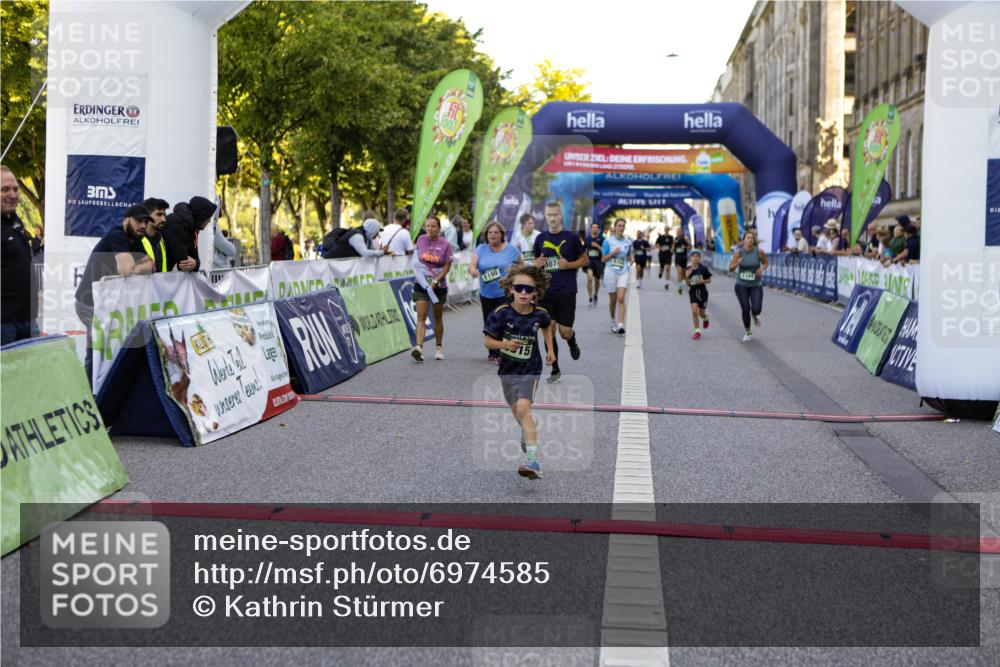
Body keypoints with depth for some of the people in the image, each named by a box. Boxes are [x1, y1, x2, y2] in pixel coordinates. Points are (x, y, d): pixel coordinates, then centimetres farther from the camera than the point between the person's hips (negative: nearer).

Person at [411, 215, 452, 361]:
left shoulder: (445, 245, -6)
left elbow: (447, 267, -8)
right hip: (421, 285, 1)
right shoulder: (421, 240, 2)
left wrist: (435, 281, -16)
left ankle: (439, 348, 26)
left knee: (438, 317, 12)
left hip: (439, 286, -1)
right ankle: (419, 347, -25)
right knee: (421, 317, -12)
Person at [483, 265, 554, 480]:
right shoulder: (501, 313, -14)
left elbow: (547, 327, 17)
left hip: (530, 370, -2)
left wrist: (550, 350, 11)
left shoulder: (540, 314, -8)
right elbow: (488, 341, -9)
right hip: (507, 370, 2)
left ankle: (532, 458, -26)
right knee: (517, 411, 18)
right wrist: (504, 344, -27)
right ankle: (531, 430, 54)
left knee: (523, 408, -22)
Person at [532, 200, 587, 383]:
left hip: (567, 292, -3)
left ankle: (572, 342, 34)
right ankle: (555, 370, 14)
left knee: (565, 331, -4)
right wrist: (537, 264, -6)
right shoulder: (540, 239, 6)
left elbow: (584, 259, 5)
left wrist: (569, 265, -13)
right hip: (546, 292, 3)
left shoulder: (571, 237, -3)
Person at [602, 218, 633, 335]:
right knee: (613, 300, 8)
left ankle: (621, 325, -18)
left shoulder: (628, 242, 6)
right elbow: (603, 259, 0)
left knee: (621, 299, -13)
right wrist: (613, 253, -16)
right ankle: (613, 321, 30)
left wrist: (631, 259, -4)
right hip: (611, 272, -1)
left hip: (623, 272, 1)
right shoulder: (608, 241, -1)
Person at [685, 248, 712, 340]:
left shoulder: (703, 268, -9)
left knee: (701, 313, 10)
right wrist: (687, 277, -16)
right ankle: (697, 331, -2)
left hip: (702, 292, -1)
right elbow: (688, 284, 2)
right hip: (693, 292, 1)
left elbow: (709, 280, 0)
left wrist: (702, 281, -18)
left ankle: (706, 318, 48)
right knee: (694, 311, -13)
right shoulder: (688, 270, -2)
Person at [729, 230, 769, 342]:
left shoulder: (759, 251, -8)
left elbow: (765, 262, 9)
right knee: (745, 309, -5)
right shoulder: (738, 252, -9)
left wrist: (762, 268, -13)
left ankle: (754, 315, 28)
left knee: (756, 309, -14)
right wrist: (737, 264, -27)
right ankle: (748, 333, 20)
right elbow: (731, 268, -6)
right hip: (741, 285, 0)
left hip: (756, 285, 0)